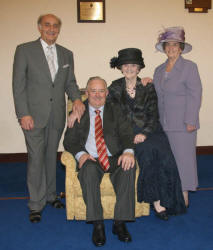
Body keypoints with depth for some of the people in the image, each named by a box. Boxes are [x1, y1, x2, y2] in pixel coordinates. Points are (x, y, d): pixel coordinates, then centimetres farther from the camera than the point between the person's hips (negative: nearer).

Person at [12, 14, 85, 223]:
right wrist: (23, 114, -13)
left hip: (57, 116, 4)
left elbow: (70, 82, 13)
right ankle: (36, 204, 11)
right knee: (36, 158, -2)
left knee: (51, 155, 14)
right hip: (34, 115, -4)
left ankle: (50, 195, 30)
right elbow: (18, 84, -5)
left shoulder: (66, 54, 11)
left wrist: (76, 98, -8)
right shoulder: (24, 50, -1)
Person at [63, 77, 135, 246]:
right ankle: (97, 224, -27)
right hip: (90, 159, -1)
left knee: (129, 167, -31)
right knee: (89, 170, -35)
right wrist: (80, 154, -16)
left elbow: (126, 133, 3)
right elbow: (69, 140, 7)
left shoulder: (115, 110, 17)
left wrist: (128, 151, -20)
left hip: (115, 158, 1)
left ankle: (120, 222, -24)